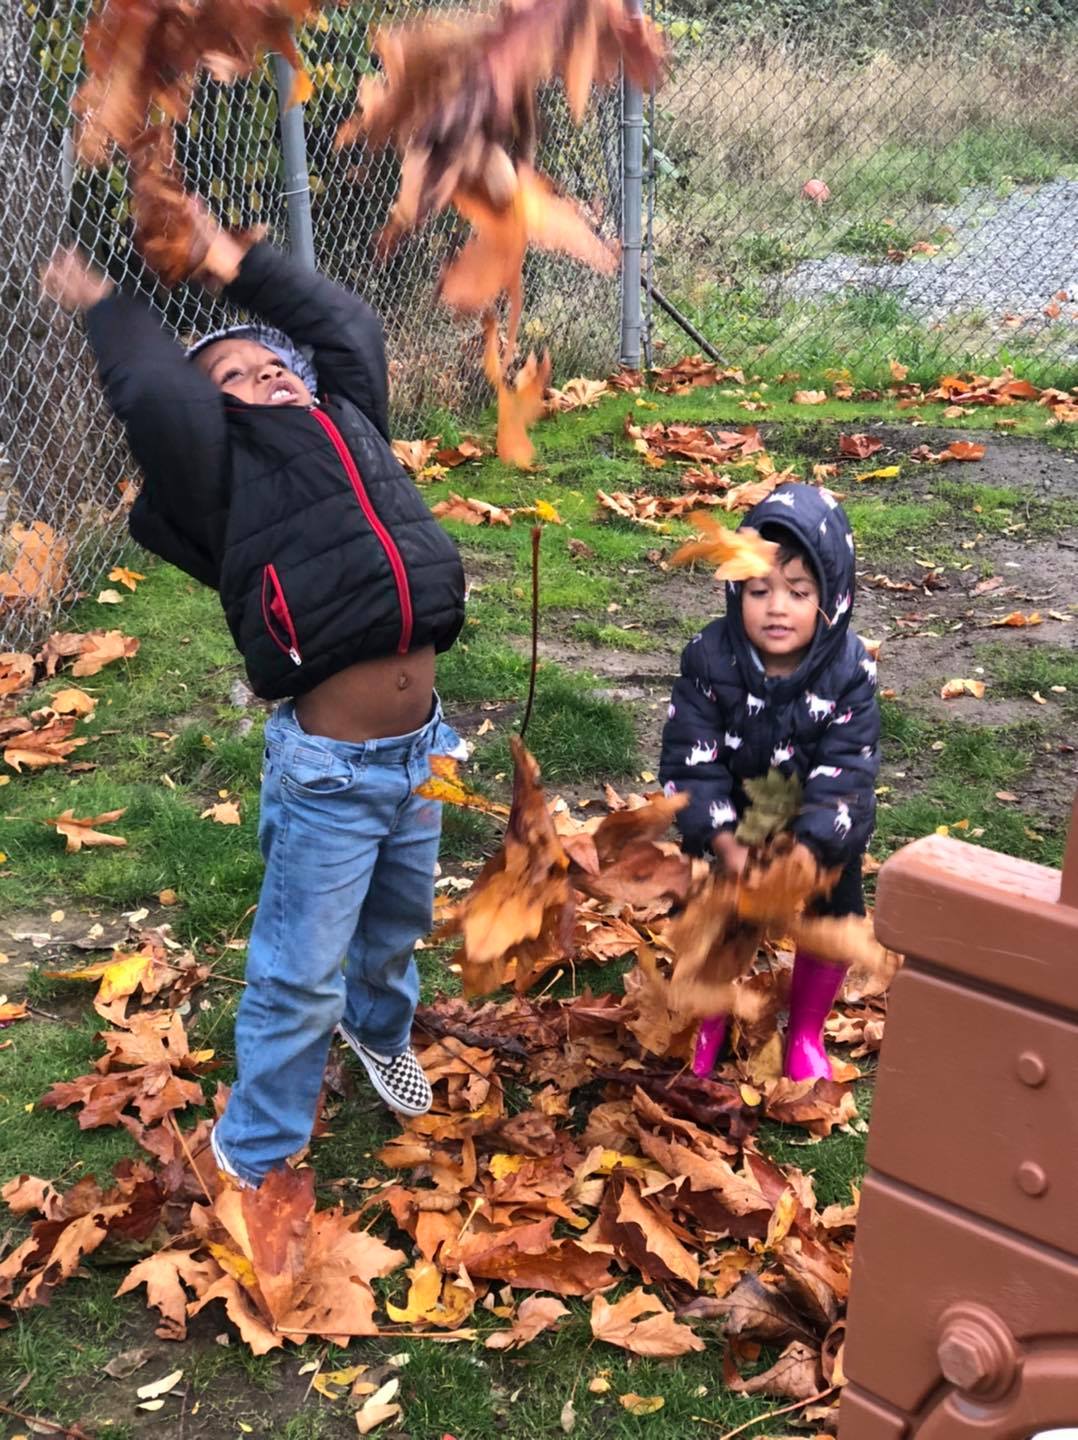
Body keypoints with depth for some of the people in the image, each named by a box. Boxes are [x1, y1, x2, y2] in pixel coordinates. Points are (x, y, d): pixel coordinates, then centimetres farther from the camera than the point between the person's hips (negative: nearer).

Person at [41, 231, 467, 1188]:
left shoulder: (351, 424, 10)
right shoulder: (222, 469, -7)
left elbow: (347, 323, 19)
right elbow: (155, 400, -22)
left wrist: (236, 264, 21)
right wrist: (108, 310, -4)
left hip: (421, 748, 6)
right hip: (329, 771, -6)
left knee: (399, 922, 28)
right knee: (299, 973, 6)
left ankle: (380, 1028, 60)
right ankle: (252, 1159, 26)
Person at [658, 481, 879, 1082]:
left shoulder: (850, 672, -24)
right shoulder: (709, 659, -23)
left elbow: (844, 776, -26)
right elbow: (691, 762, -23)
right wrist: (728, 846, -33)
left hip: (822, 836, 0)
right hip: (729, 827, 0)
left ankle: (807, 1033, 38)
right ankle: (711, 1022, 39)